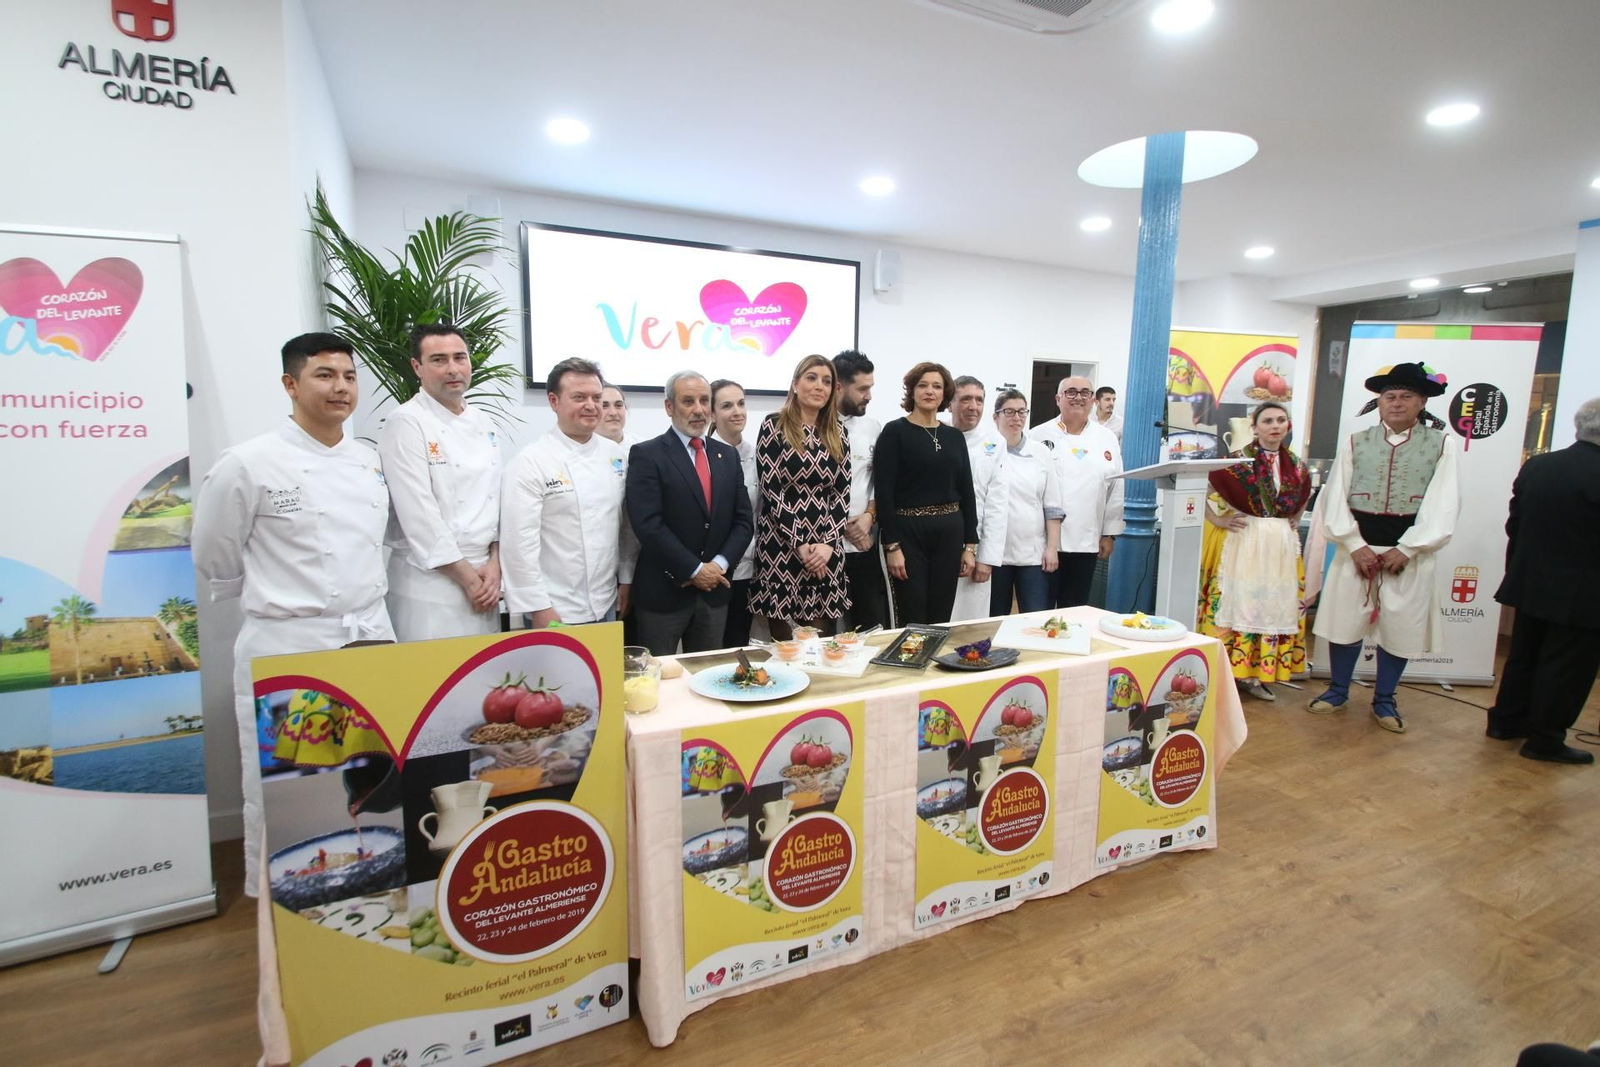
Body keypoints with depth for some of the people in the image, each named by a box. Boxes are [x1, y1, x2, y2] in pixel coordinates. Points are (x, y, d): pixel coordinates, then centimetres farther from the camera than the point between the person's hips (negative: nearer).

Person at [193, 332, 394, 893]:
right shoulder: (247, 464, -9)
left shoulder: (370, 461, 8)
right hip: (286, 648, -5)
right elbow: (216, 563, 1)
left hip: (372, 639, 5)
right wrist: (277, 601, 9)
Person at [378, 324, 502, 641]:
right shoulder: (406, 422, -10)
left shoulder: (483, 423, 11)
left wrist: (494, 564, -3)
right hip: (430, 582, -6)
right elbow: (419, 514, -16)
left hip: (485, 578, 6)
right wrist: (468, 578, -12)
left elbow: (498, 496, 9)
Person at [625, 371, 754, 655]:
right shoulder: (646, 455, -6)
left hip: (715, 591, 5)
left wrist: (718, 564, -9)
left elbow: (743, 520, 6)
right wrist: (694, 569, -15)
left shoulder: (727, 455, 10)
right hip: (663, 592, -4)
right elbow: (648, 525, -16)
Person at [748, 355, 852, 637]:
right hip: (781, 545, -3)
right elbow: (770, 490, -8)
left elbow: (842, 492, 7)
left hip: (826, 549, 4)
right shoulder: (774, 426, -3)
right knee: (783, 642, 3)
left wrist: (829, 543, -7)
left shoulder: (837, 434, 10)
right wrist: (800, 545, -11)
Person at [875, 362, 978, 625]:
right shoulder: (895, 432, -4)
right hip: (908, 531, -4)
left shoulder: (955, 436, 10)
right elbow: (884, 491, -10)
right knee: (913, 620, 2)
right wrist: (891, 545, -15)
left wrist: (970, 544, 6)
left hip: (949, 531, 5)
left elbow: (966, 491, 11)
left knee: (941, 618, 10)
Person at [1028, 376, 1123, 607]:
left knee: (1074, 610, 11)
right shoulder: (1038, 436, -1)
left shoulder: (1108, 439, 7)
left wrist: (1109, 533, 6)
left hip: (1086, 541, 3)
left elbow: (1117, 489, 8)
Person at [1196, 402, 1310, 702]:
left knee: (1274, 606, 7)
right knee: (1236, 601, -3)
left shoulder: (1296, 465, 9)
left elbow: (1303, 496, 28)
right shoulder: (1238, 460, -8)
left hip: (1281, 545, 6)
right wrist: (1218, 520, -11)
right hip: (1243, 542, -5)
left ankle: (1255, 674, 18)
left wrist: (1295, 521, 14)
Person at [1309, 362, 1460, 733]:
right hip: (1356, 546, 1)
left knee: (1401, 627, 7)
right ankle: (1337, 690, 25)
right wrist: (1355, 545, -11)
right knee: (1346, 619, 8)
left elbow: (1443, 506, -4)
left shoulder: (1441, 444, 1)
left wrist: (1405, 549, -12)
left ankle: (1384, 700, 24)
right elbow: (1335, 498, -2)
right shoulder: (1355, 442, 3)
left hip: (1409, 551, 0)